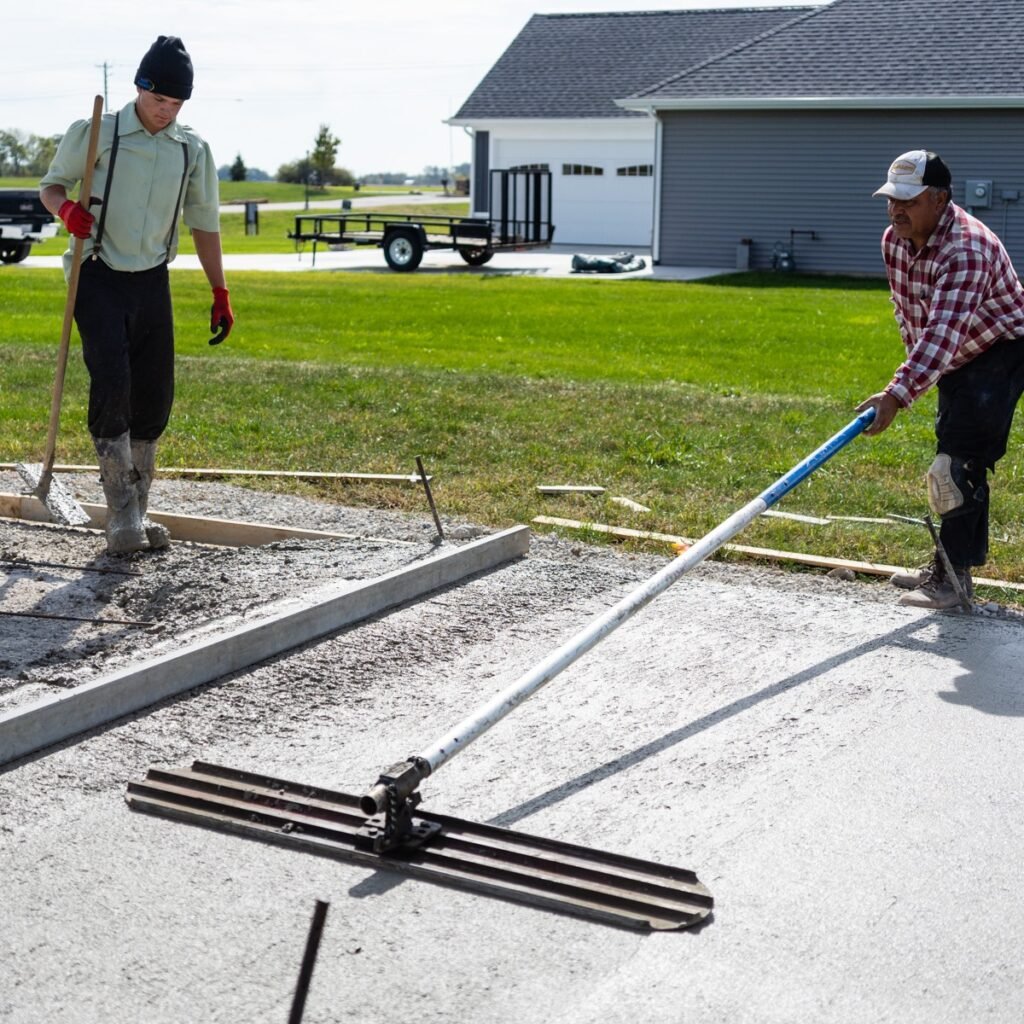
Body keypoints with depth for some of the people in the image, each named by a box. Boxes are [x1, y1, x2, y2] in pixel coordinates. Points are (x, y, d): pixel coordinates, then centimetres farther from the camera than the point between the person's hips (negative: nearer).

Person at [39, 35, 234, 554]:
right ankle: (121, 514, -11)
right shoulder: (94, 134, -4)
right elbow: (50, 185, 6)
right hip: (98, 278, -4)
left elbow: (204, 225, 13)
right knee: (111, 385, -16)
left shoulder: (193, 151, 6)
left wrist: (220, 293, 9)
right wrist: (66, 207, -18)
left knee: (155, 396, 2)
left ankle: (136, 512, 15)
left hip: (152, 283, 4)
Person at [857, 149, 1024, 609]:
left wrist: (898, 394, -49)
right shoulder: (894, 240, -5)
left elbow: (943, 331, -42)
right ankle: (953, 563, 24)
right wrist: (917, 368, 11)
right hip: (956, 360, 9)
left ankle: (953, 576, -11)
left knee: (959, 462, -17)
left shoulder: (967, 248, -32)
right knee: (958, 461, 14)